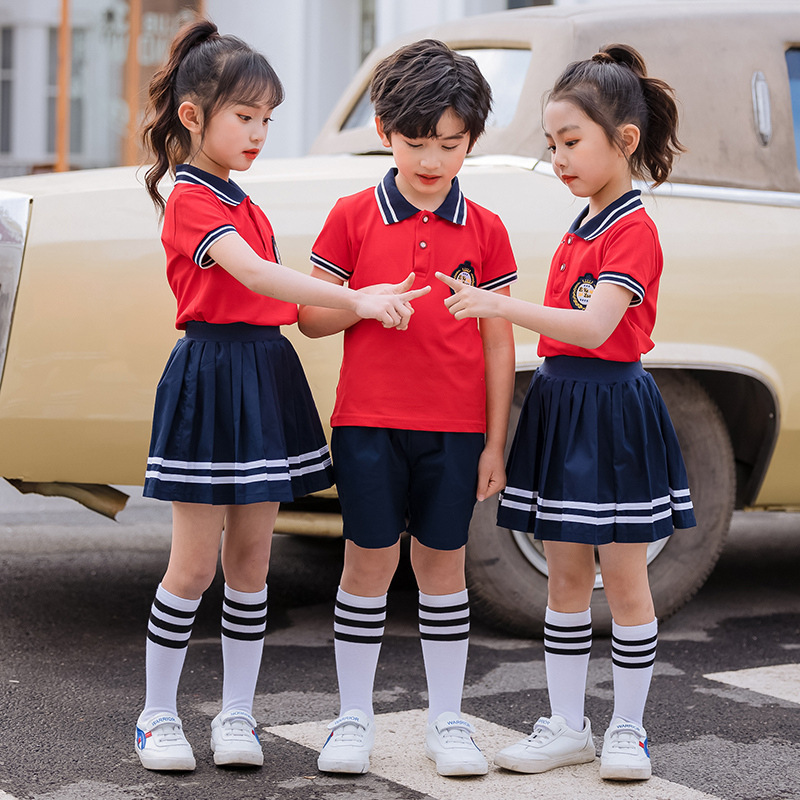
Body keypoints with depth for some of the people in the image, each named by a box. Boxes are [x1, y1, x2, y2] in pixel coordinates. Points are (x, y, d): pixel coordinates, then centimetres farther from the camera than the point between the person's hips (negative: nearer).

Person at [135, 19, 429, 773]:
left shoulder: (243, 206, 16)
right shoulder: (189, 200, -12)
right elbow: (254, 274, -26)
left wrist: (365, 302, 6)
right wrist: (357, 300, -32)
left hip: (265, 377, 8)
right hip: (211, 378, -8)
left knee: (250, 560, 9)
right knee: (195, 565, -3)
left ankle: (236, 713, 16)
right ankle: (157, 715, 10)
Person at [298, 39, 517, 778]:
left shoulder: (485, 230, 3)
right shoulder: (354, 217, 0)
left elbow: (499, 343, 4)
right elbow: (310, 317, 2)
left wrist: (495, 442, 1)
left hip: (456, 427, 1)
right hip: (369, 420, -1)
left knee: (443, 561, 7)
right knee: (371, 558, 3)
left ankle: (446, 719, 18)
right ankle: (354, 717, 15)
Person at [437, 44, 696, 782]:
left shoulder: (633, 231, -14)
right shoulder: (581, 228, 12)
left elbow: (594, 327, -25)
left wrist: (499, 306, -32)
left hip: (612, 408, -8)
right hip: (561, 403, 8)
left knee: (624, 578, 2)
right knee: (565, 575, 10)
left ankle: (627, 729, 12)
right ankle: (567, 725, 17)